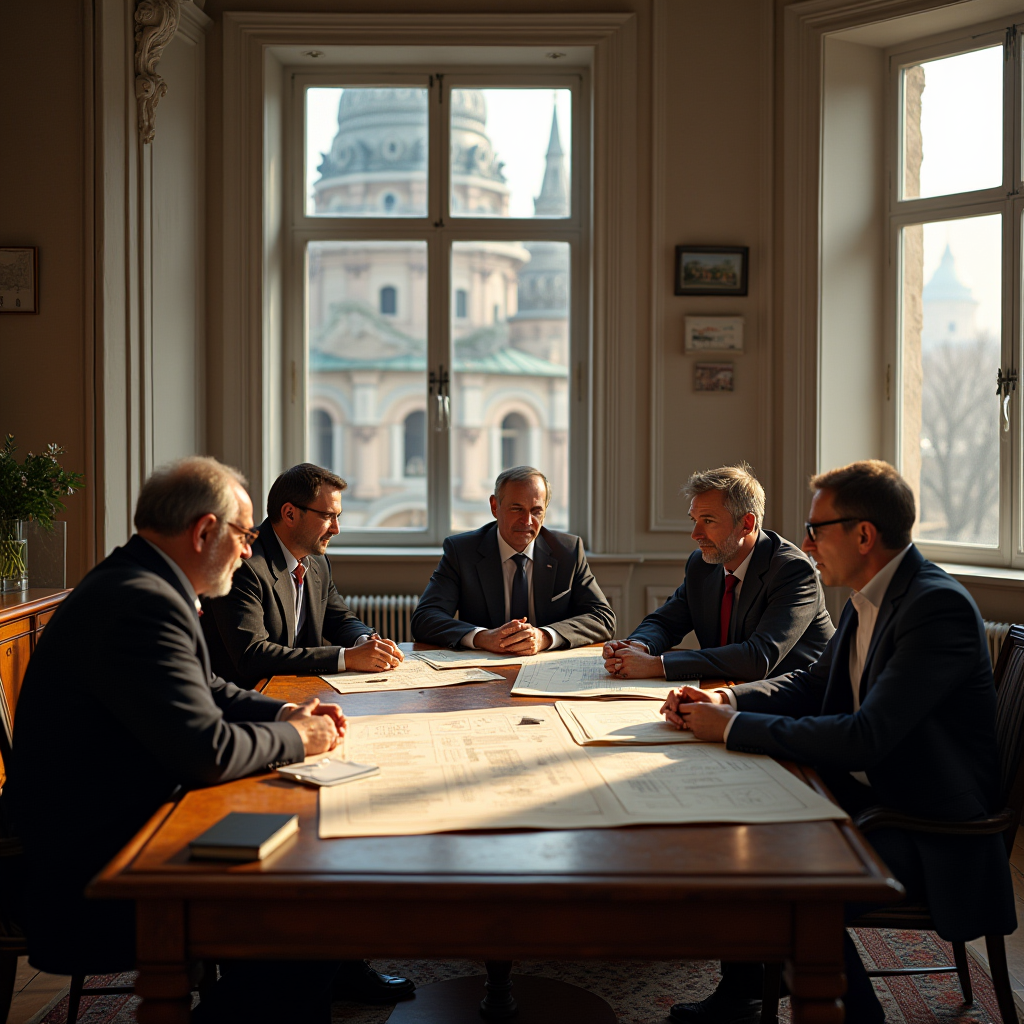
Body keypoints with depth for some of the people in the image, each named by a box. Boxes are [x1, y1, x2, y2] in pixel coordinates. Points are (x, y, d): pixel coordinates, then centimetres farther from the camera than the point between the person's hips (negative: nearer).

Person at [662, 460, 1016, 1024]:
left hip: (928, 831, -9)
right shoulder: (870, 597, 6)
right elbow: (812, 682, 17)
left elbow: (864, 738, -30)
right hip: (869, 793, 9)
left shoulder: (939, 606, -24)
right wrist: (724, 700, -2)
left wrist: (734, 727, -22)